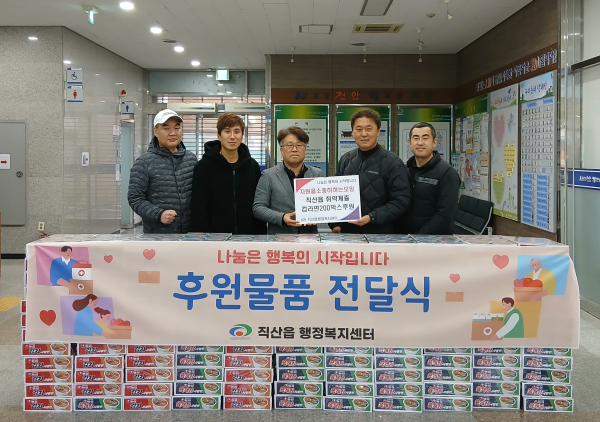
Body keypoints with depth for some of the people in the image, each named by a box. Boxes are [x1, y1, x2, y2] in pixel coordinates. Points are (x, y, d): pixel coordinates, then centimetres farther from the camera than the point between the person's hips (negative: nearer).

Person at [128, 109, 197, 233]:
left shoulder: (191, 158, 9)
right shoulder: (144, 163, -4)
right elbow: (135, 198, -6)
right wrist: (158, 214, -20)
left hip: (190, 232, 4)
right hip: (157, 234, -4)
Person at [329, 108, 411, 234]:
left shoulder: (392, 163, -7)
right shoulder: (346, 160, 8)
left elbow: (401, 201, -13)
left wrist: (372, 217, -21)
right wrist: (334, 224, 3)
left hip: (379, 235, -4)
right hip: (346, 232, 4)